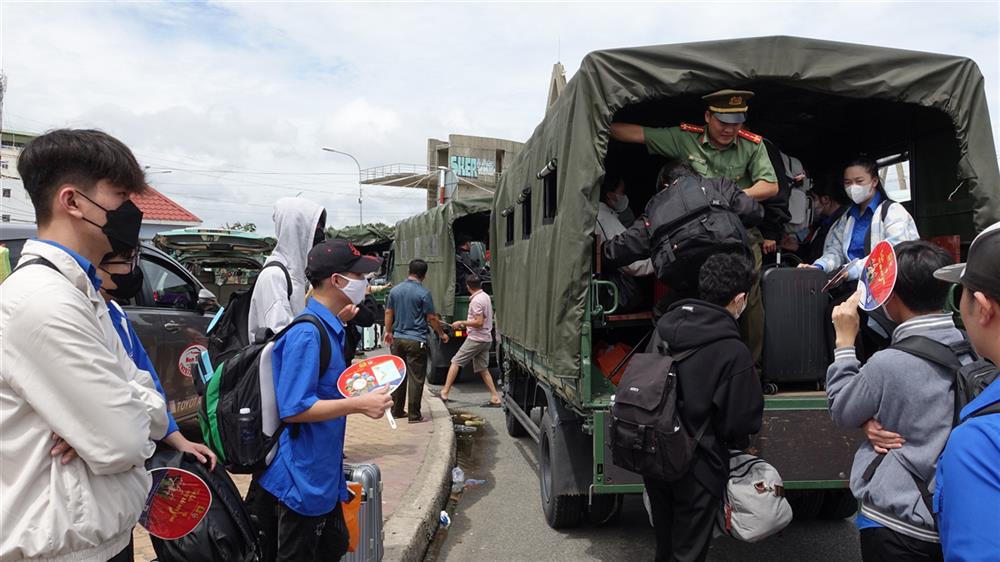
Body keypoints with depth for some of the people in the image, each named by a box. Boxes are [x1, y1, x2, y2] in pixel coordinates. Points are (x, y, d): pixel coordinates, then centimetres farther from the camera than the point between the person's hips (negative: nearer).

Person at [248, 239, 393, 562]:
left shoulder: (330, 328, 7)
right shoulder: (306, 334, -23)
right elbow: (293, 409, -27)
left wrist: (359, 392, 8)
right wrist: (358, 404, -26)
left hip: (322, 472, 10)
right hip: (301, 476, -10)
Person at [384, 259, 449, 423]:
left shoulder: (395, 290, 5)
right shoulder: (424, 293, -12)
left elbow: (388, 313, 11)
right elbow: (431, 318, -8)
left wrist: (388, 332, 24)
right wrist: (442, 334, 5)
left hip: (397, 339, 6)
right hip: (416, 340, -6)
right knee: (416, 378, 0)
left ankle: (397, 411, 21)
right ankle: (414, 415, 3)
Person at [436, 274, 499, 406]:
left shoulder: (476, 300, -16)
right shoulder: (486, 296, 12)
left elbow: (479, 322, -22)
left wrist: (461, 323, -13)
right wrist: (466, 323, 25)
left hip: (476, 339, -9)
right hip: (486, 339, 9)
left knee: (455, 362, -2)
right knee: (482, 369, 12)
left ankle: (445, 393, -3)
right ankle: (495, 399, 9)